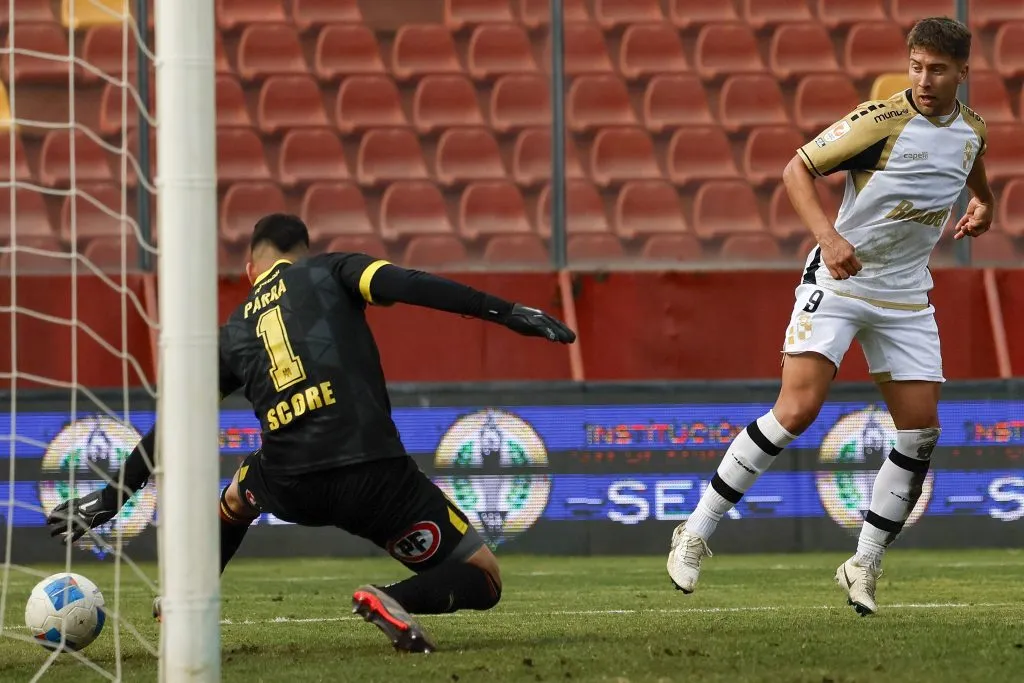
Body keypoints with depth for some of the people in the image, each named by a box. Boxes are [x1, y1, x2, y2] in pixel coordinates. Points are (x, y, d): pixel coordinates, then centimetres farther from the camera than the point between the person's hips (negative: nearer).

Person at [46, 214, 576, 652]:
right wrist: (508, 312, -9)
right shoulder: (328, 271, 12)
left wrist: (111, 497, 29)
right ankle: (394, 600, -23)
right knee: (483, 579, 5)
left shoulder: (234, 332, 21)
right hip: (373, 473, -4)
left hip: (291, 489, 4)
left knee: (238, 496, 42)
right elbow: (408, 285, -6)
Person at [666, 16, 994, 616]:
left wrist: (983, 205, 9)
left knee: (922, 432, -2)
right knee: (797, 411, -18)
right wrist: (830, 236, -26)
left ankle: (865, 566, 12)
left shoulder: (972, 132, 4)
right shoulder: (882, 120, -15)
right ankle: (696, 533, -8)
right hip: (838, 281, -6)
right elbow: (798, 169, -12)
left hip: (906, 297, 6)